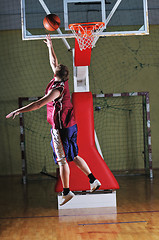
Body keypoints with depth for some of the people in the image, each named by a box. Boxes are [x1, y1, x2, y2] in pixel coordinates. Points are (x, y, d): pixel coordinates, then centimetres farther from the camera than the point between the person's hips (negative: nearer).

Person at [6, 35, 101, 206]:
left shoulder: (56, 89, -21)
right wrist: (50, 46, 29)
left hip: (61, 128, -9)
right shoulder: (63, 81, 3)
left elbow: (39, 104, -28)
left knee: (62, 160, -2)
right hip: (70, 126, 9)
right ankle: (93, 180, 22)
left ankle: (66, 192, 4)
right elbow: (54, 62, 20)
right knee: (73, 156, 18)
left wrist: (18, 111, -26)